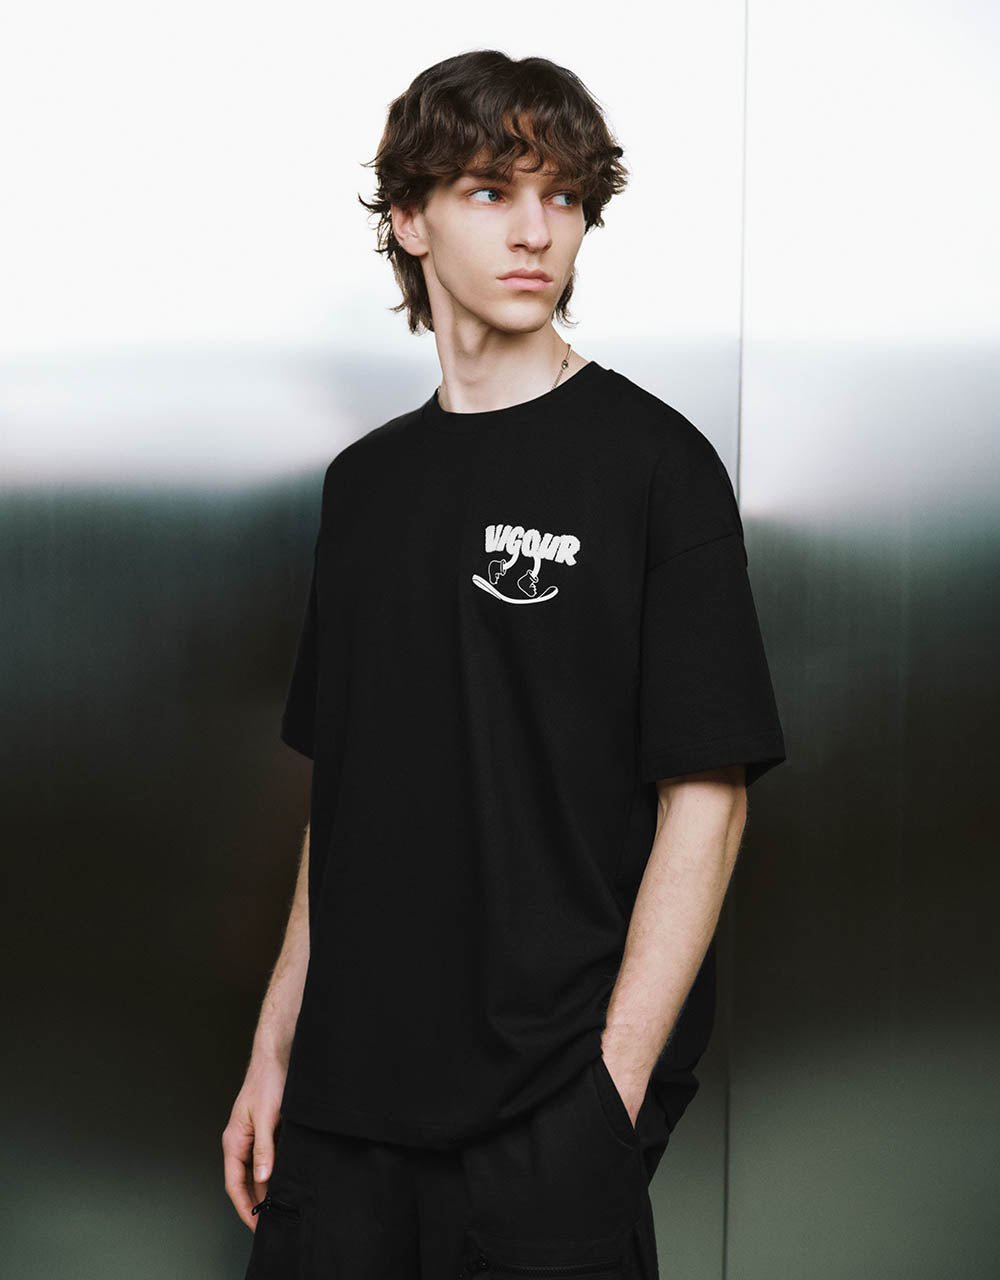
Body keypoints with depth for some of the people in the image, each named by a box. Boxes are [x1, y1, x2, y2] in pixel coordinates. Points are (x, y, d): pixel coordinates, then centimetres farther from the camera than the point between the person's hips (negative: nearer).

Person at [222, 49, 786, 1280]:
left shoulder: (652, 462, -7)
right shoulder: (367, 480, 10)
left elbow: (705, 799, -10)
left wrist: (611, 1091, -15)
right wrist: (276, 1045, 10)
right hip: (348, 1090, 5)